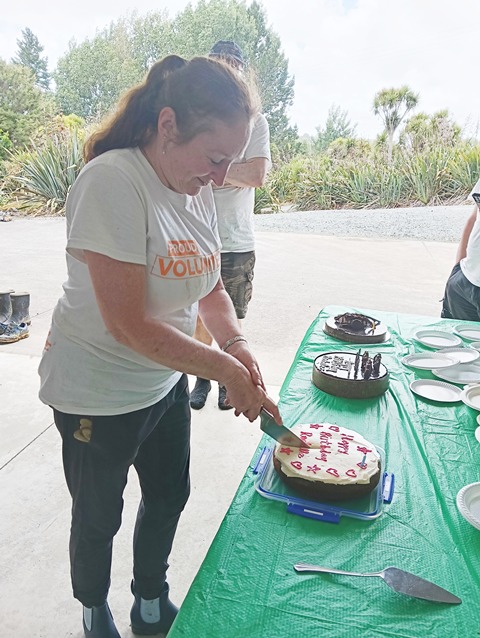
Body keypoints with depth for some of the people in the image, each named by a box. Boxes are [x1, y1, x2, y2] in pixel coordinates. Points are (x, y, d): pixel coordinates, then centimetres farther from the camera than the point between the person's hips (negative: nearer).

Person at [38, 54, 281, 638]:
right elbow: (130, 325, -29)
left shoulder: (197, 190, -2)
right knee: (98, 516, 16)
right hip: (98, 397, -7)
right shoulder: (112, 183, -26)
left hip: (166, 383, 8)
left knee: (169, 496, 22)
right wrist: (225, 370, -22)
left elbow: (210, 288, 6)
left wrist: (234, 343, -13)